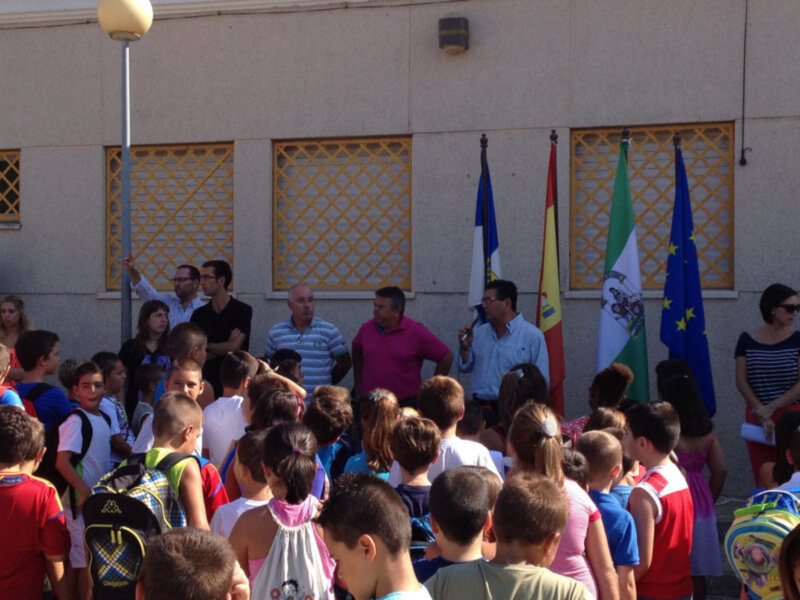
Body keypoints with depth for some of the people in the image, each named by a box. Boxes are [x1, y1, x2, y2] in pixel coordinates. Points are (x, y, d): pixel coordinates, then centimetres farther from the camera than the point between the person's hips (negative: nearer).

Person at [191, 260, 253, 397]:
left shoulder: (243, 310, -1)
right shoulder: (199, 314, 10)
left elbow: (234, 347, -10)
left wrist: (206, 346, 4)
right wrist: (226, 346, -7)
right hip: (206, 380, 3)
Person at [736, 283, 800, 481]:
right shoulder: (747, 340, 5)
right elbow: (741, 382, 1)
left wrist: (771, 408, -14)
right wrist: (763, 418, -8)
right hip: (756, 417, 1)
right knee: (762, 478, 1)